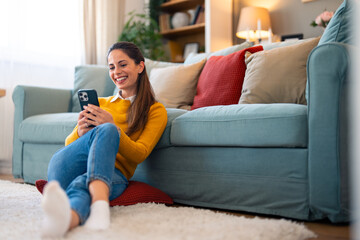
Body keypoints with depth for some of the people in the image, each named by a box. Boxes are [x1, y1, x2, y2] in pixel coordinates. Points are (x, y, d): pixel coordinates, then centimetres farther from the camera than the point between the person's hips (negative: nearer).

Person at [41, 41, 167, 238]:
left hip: (114, 173, -1)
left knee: (80, 186, -38)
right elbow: (68, 144, 22)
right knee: (105, 131, -33)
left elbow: (140, 154, 2)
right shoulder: (100, 103, 29)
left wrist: (113, 129, -16)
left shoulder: (155, 110, 17)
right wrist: (80, 133, -4)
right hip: (71, 168, 2)